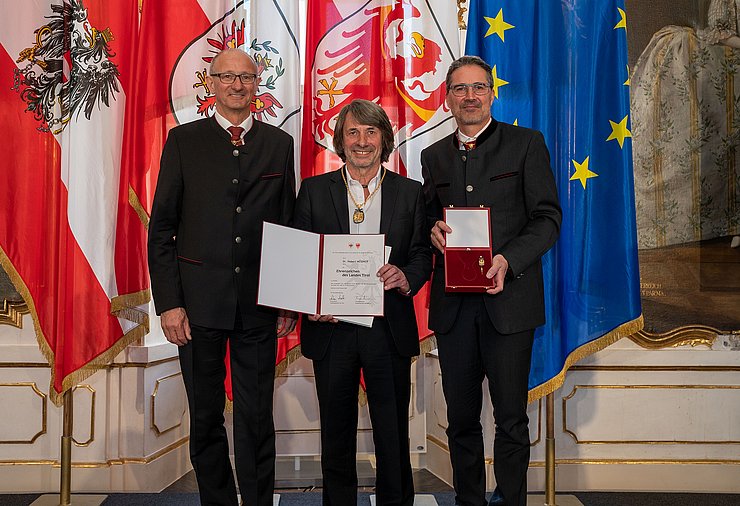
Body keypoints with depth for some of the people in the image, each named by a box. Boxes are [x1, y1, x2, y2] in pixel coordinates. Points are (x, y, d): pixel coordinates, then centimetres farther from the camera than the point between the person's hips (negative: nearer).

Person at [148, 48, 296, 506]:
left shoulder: (279, 143, 9)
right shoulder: (184, 141, 5)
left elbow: (289, 226, 10)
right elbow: (162, 227, 2)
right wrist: (169, 302, -6)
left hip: (259, 301, 1)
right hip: (199, 300, 0)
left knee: (257, 418, 6)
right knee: (206, 417, 10)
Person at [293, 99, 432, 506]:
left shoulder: (410, 192, 7)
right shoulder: (314, 190, 5)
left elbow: (423, 255, 5)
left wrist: (406, 277, -17)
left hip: (389, 330, 0)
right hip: (331, 327, 0)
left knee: (393, 434, 7)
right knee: (336, 433, 12)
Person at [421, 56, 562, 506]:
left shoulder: (526, 144, 2)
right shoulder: (434, 156, 14)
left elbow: (548, 218, -3)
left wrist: (508, 259, -19)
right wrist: (433, 229, -6)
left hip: (508, 298, -3)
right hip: (452, 303, 4)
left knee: (511, 417, 4)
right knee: (461, 418, 12)